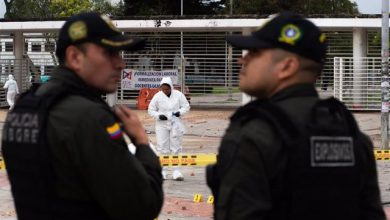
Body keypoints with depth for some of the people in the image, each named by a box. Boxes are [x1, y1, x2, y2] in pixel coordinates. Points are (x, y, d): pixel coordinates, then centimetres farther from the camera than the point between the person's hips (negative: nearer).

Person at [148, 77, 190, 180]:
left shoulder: (178, 95, -3)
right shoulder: (157, 96, -3)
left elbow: (186, 106, 5)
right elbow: (151, 110, 2)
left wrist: (180, 112, -15)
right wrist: (159, 116, -15)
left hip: (176, 124, 0)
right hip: (162, 125, 0)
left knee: (176, 148, 2)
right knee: (162, 148, 0)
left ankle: (176, 172, 5)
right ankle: (163, 171, 8)